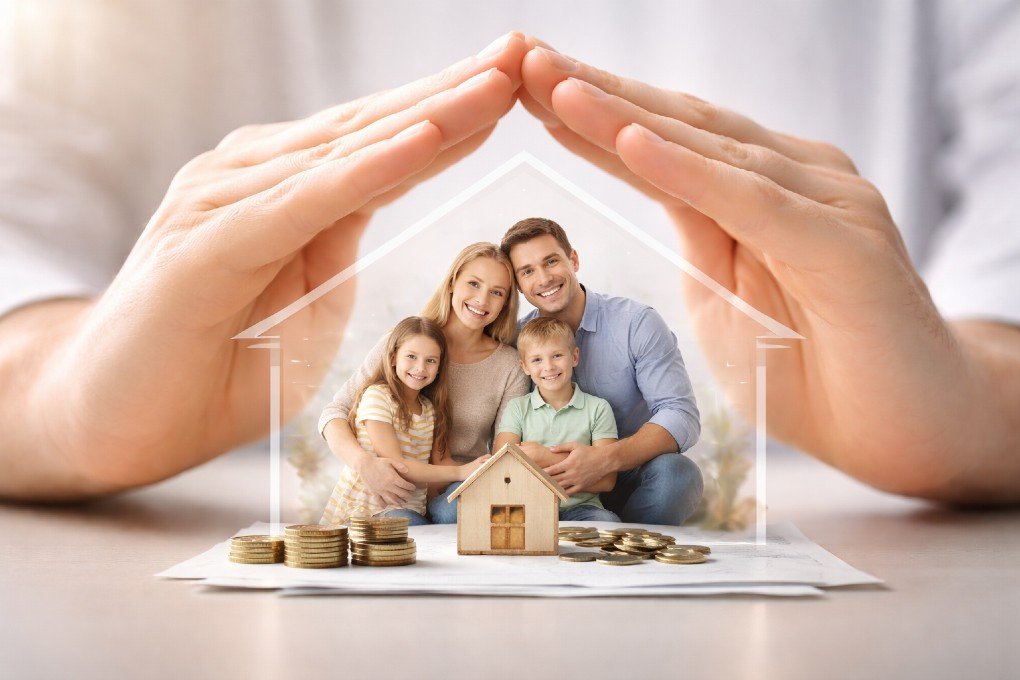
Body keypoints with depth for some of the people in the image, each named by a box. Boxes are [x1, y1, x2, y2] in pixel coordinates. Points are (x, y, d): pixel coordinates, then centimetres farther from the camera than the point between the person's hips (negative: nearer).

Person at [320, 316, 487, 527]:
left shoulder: (430, 408, 14)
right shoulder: (377, 396, -9)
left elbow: (440, 459, 6)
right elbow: (395, 464, -16)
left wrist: (473, 471, -16)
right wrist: (460, 472, -22)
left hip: (410, 509, 7)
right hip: (367, 508, -7)